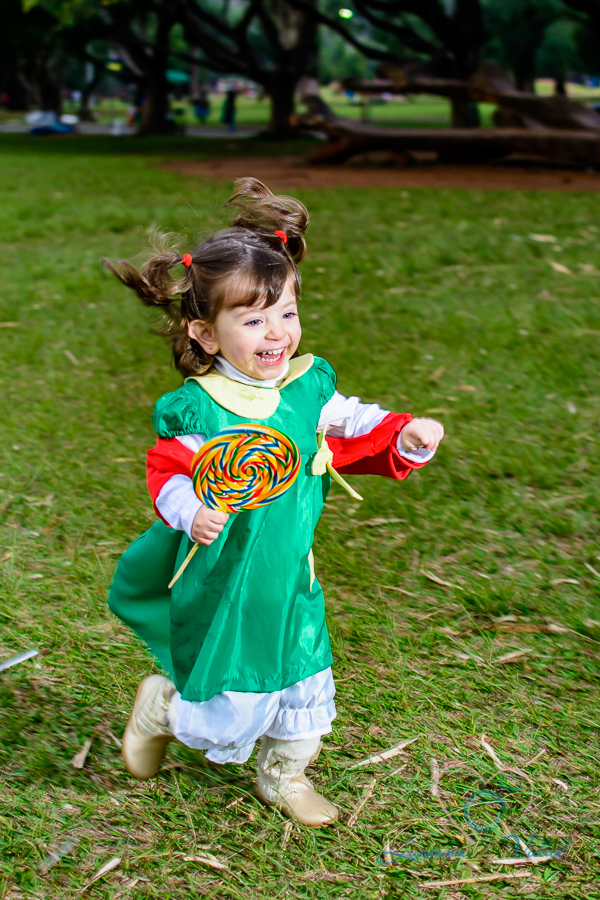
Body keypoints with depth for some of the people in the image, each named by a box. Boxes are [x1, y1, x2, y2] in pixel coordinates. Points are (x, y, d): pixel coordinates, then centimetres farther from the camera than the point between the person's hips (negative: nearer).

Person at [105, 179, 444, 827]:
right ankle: (161, 705, 37)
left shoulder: (309, 388, -5)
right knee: (229, 696, 4)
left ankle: (284, 776, 42)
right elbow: (169, 472, -11)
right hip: (221, 581, -5)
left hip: (290, 576, 5)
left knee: (302, 679, 16)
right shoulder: (197, 409, -18)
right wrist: (192, 512, -31)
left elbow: (358, 432, 7)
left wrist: (407, 436, -10)